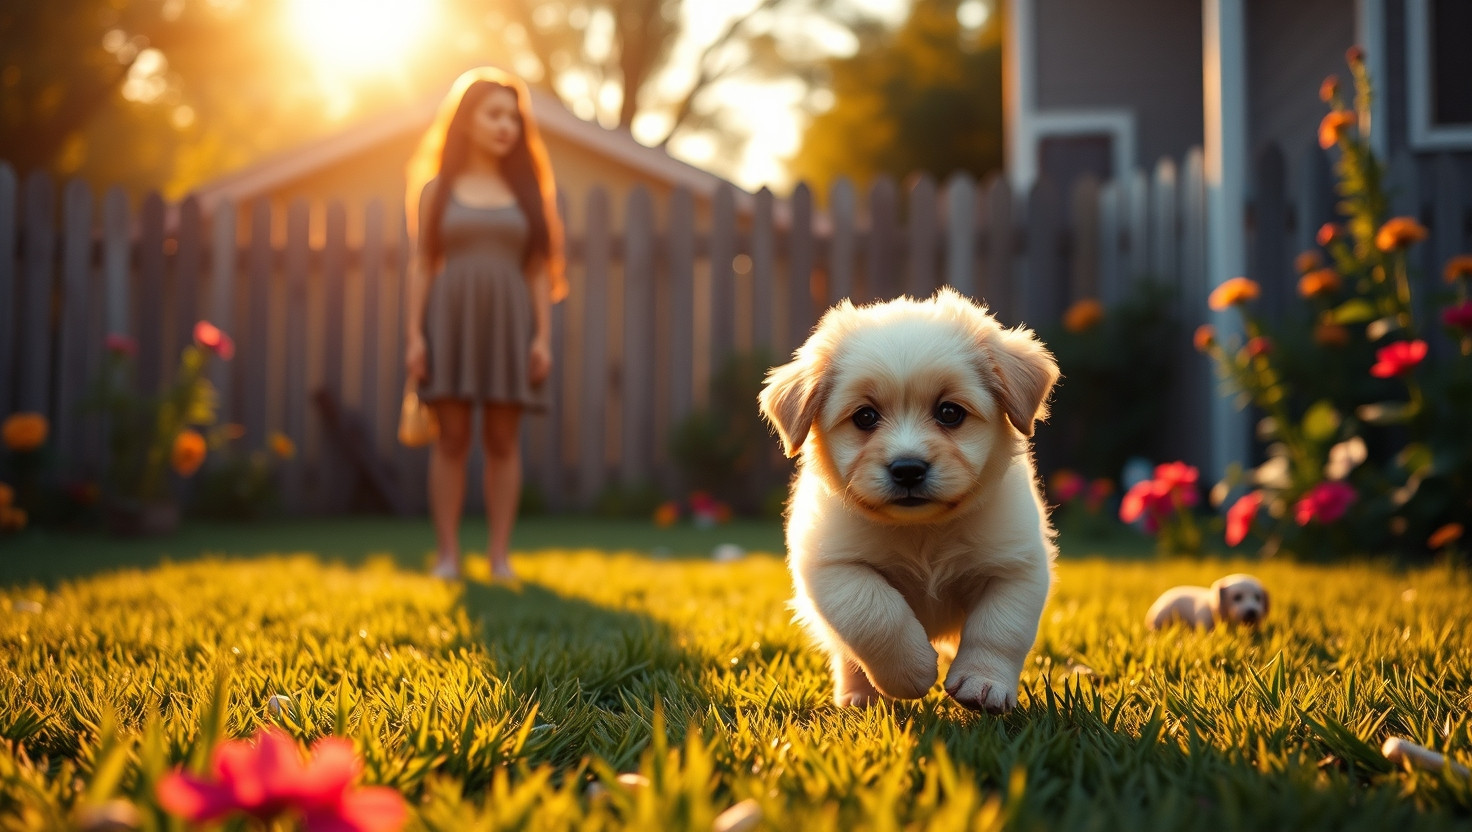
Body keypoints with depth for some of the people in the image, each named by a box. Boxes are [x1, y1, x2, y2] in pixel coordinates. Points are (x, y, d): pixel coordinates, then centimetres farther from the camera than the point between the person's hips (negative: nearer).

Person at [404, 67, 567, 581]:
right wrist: (415, 334, -4)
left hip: (508, 320, 1)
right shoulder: (436, 188, 9)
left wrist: (543, 336, -1)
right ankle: (447, 554, 3)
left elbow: (540, 269, 8)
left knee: (503, 439, 1)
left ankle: (500, 555, 5)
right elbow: (421, 265, 5)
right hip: (450, 317, -1)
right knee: (452, 436, -2)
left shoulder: (526, 190, 12)